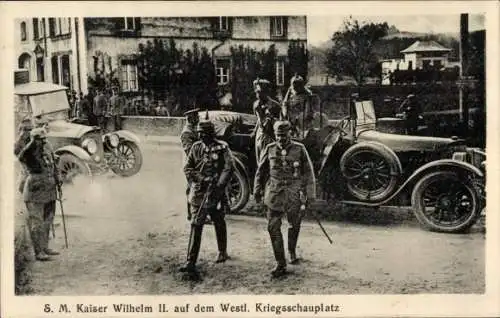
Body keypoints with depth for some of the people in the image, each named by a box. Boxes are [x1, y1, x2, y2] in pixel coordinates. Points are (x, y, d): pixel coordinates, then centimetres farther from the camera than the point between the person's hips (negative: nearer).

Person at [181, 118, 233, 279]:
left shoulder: (222, 148, -5)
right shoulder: (196, 147, 5)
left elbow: (228, 168, -10)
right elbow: (187, 167, 7)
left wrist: (218, 186, -20)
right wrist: (200, 179, -7)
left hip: (216, 193, -2)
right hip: (199, 192, 2)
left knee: (219, 223, 11)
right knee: (196, 225, 2)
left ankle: (222, 252, 31)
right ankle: (191, 262, 7)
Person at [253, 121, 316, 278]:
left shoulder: (299, 149, -4)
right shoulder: (270, 149, 2)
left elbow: (308, 173, -1)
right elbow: (261, 172, 11)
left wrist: (309, 195, -2)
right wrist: (257, 191, 12)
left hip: (294, 194, -1)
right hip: (274, 194, 1)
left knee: (294, 226, 13)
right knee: (273, 228, -5)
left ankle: (292, 252, 41)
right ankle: (280, 265, 2)